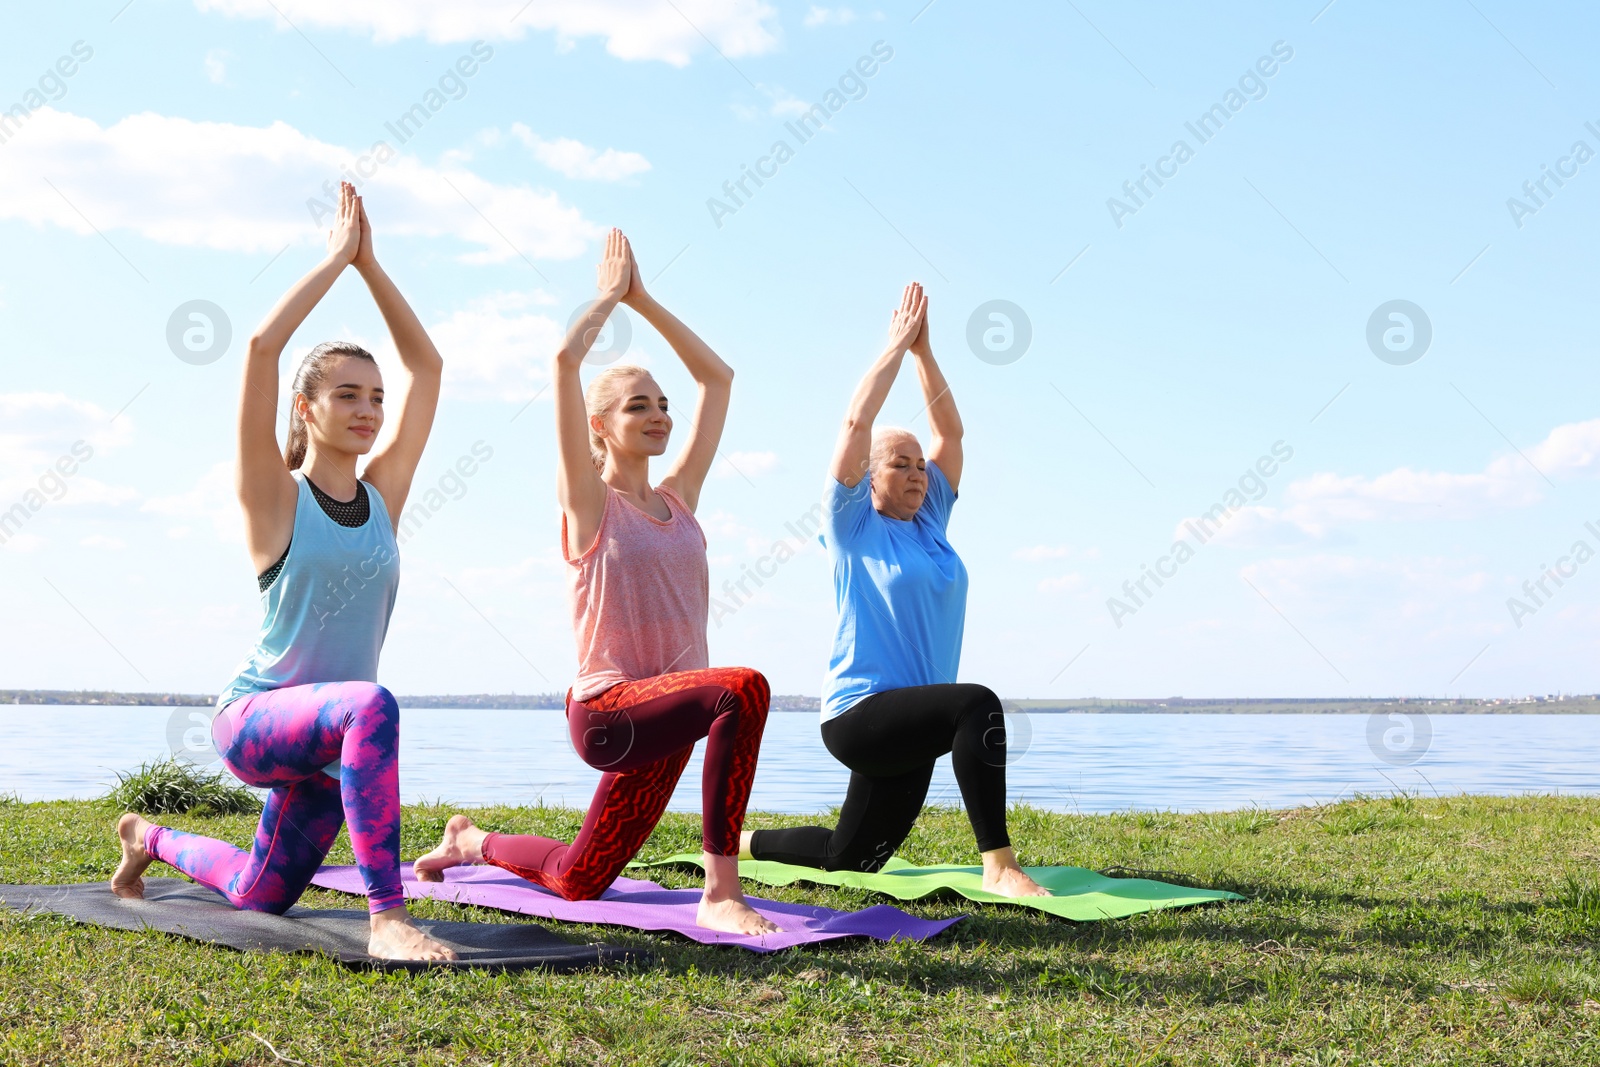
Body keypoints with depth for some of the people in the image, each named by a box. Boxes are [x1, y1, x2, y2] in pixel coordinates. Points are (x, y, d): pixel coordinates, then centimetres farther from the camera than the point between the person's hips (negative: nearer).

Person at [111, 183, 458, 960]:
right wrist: (336, 257, -15)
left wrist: (369, 265, 1)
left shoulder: (382, 494, 3)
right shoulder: (276, 496, -10)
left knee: (260, 896, 22)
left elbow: (426, 364, 3)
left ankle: (153, 840, 52)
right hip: (254, 718, -6)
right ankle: (386, 918, -36)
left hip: (324, 737, 6)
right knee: (373, 707, -39)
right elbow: (262, 344, -21)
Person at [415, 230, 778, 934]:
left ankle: (473, 842, 44)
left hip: (666, 713, 7)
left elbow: (716, 377, 14)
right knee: (744, 688, -34)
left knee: (577, 880, 16)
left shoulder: (678, 498, 11)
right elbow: (565, 360, -14)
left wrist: (643, 299, 12)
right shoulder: (588, 501, -4)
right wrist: (610, 294, 0)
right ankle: (720, 892, -26)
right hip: (607, 709, -6)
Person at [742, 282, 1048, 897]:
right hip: (859, 714, -7)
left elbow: (950, 431, 10)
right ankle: (998, 867, -32)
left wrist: (923, 350, 5)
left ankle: (742, 842, 38)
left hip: (907, 721, 7)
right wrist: (896, 345, -5)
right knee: (976, 704, -34)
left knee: (850, 859, 15)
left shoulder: (928, 523, 13)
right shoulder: (852, 527, -3)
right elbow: (856, 422, -11)